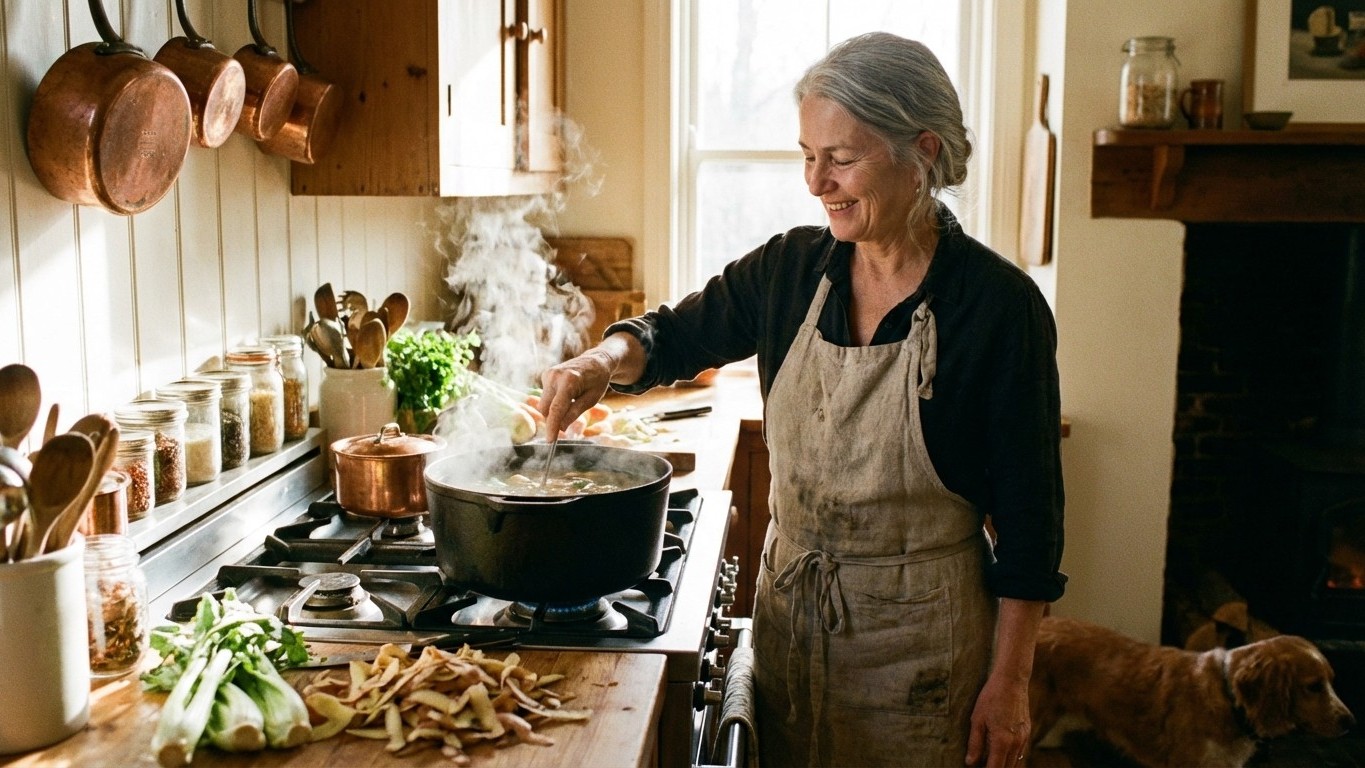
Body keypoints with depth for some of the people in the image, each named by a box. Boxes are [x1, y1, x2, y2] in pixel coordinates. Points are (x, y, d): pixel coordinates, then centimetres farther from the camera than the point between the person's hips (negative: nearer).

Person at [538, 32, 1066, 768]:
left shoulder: (999, 305, -16)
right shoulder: (792, 268, -4)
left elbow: (1026, 515, -11)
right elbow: (679, 334, 9)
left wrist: (1009, 683, -10)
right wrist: (609, 357, -14)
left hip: (918, 636, -4)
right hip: (788, 608, 4)